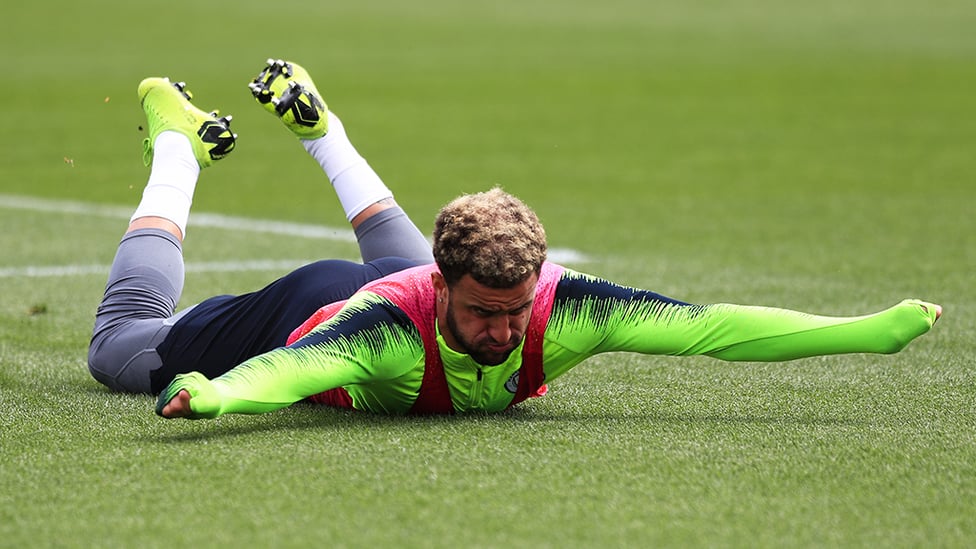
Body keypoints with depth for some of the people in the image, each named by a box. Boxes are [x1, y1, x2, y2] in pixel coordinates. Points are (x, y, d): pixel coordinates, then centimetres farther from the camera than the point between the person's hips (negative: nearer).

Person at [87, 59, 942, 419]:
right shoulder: (394, 322, -50)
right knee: (120, 342, 18)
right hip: (315, 313, -4)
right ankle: (180, 146, 33)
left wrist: (872, 331, -47)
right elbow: (281, 369, -66)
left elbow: (709, 325, -41)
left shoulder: (561, 307, -40)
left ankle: (314, 124, 54)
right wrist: (211, 397, -89)